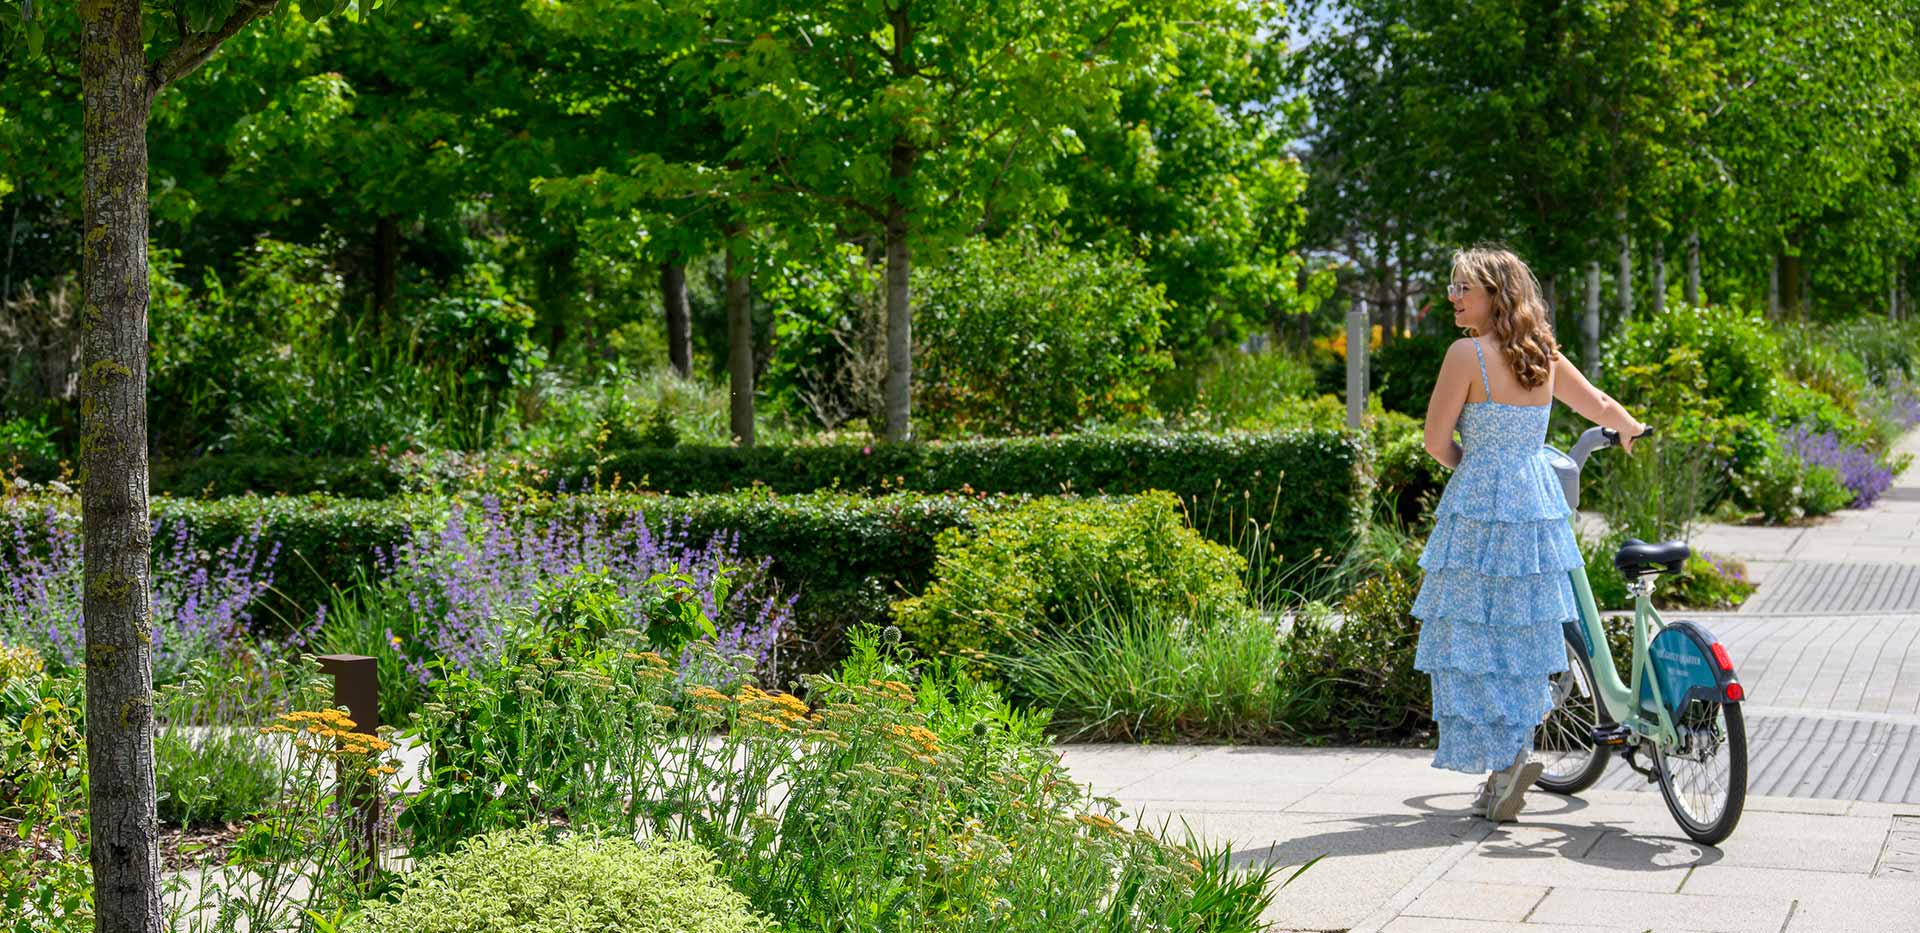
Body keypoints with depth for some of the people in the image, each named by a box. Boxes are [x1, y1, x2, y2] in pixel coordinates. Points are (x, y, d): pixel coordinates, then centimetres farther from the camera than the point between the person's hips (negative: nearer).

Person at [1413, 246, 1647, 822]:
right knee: (1522, 632, 12)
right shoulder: (1543, 356, 8)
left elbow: (1436, 440, -9)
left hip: (1480, 507, -7)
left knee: (1474, 635, -1)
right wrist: (1630, 430, 42)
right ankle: (1514, 755, 17)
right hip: (1537, 504, 7)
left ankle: (1505, 759, -8)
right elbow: (1599, 407, 21)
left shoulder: (1468, 353, -12)